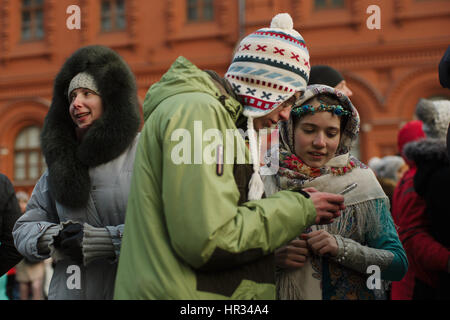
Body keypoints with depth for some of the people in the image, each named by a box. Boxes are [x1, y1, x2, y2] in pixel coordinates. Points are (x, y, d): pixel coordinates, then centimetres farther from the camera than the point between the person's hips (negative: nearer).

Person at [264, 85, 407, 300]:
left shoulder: (360, 181, -6)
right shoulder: (265, 179, -6)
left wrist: (342, 248, -21)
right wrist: (271, 257, -20)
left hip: (349, 294, 0)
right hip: (277, 294, 0)